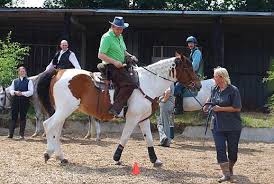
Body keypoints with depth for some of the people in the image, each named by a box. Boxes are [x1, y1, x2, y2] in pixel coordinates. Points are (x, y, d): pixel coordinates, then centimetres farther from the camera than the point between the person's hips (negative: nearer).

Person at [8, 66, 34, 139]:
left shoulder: (29, 81, 4)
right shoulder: (15, 81, 14)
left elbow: (31, 92, -5)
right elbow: (11, 90, 10)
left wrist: (22, 93, -17)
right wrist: (15, 92, -12)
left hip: (24, 100, -3)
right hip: (15, 100, 3)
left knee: (23, 117, 1)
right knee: (14, 117, 2)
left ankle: (22, 134, 6)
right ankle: (10, 134, 4)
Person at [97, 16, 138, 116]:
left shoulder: (120, 37, 18)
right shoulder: (107, 37, -10)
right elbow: (100, 55, -15)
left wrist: (130, 56, 11)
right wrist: (114, 62, -23)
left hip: (121, 66, 10)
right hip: (111, 67, -10)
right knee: (129, 84, -25)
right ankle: (115, 109, -28)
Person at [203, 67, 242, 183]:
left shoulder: (233, 90, -11)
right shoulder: (214, 89, 5)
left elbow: (237, 108, -14)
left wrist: (221, 109, -18)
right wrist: (207, 106, 8)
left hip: (233, 126, -4)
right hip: (217, 125, 4)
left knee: (232, 150, 9)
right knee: (220, 149, -5)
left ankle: (230, 168, 33)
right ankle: (226, 174, -1)